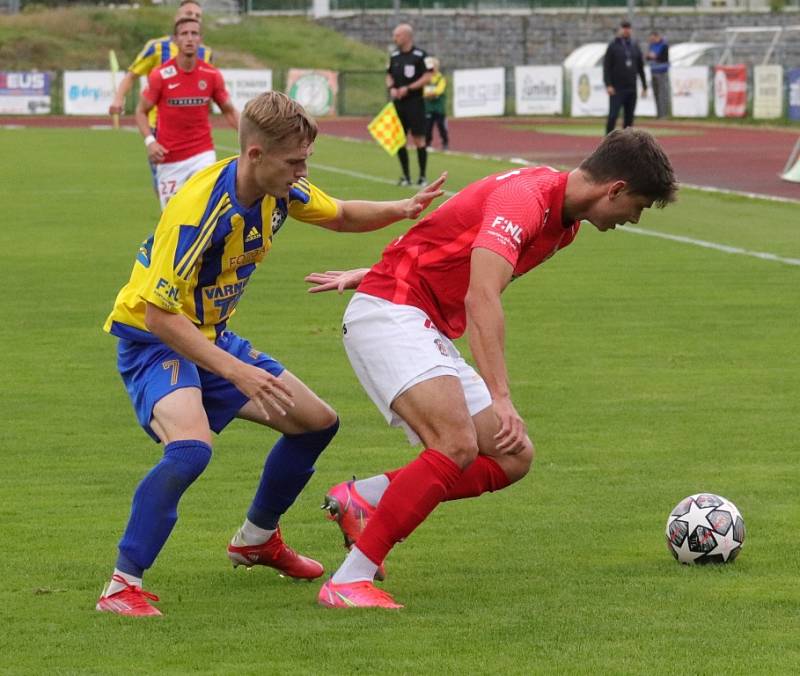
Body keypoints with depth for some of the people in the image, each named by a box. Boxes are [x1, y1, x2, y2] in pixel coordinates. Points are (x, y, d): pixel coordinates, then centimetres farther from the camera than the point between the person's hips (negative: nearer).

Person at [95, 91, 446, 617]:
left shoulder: (280, 190, -6)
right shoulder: (200, 210, -31)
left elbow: (340, 216, 16)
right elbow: (160, 314, -30)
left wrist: (400, 210, -4)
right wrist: (237, 373, -34)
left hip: (211, 336, 9)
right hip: (153, 341, -9)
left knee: (318, 423, 13)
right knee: (191, 446, -35)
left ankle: (257, 539, 36)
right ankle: (123, 585, -27)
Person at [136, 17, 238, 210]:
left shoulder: (212, 75, -2)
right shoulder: (160, 76, -8)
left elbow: (229, 111, 10)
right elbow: (141, 111, 2)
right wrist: (150, 141, -14)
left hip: (202, 153, 1)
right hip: (169, 158, -1)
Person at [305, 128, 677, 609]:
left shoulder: (564, 222, 11)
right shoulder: (528, 197, -21)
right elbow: (482, 299, -33)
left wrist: (377, 273, 32)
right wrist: (501, 400, -39)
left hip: (433, 335, 10)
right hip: (389, 314, -10)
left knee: (513, 459, 2)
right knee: (458, 446, -28)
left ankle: (362, 498, 7)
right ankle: (349, 582, -26)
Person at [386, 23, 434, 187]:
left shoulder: (420, 55, -8)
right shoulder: (394, 56, 11)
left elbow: (427, 76, -11)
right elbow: (389, 75, 18)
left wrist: (408, 89, -17)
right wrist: (391, 88, -3)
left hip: (414, 101, -6)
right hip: (398, 102, 6)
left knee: (418, 139, -5)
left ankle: (422, 176, 2)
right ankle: (406, 176, 13)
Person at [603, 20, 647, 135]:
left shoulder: (634, 47, 13)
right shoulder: (613, 46, 0)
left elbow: (641, 68, 16)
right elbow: (606, 67, -5)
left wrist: (644, 86, 12)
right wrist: (608, 85, -15)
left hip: (631, 89, 4)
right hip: (617, 89, -4)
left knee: (629, 118, 5)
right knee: (613, 116, -10)